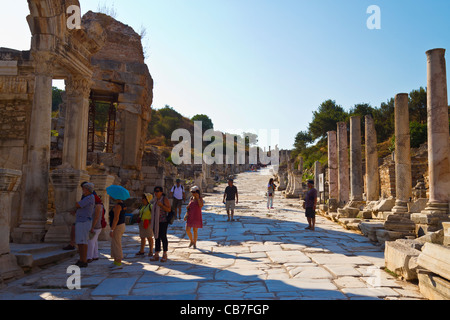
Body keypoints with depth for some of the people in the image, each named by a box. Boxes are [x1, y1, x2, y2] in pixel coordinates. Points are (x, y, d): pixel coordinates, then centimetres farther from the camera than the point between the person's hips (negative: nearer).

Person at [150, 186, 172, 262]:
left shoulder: (165, 199, -9)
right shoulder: (155, 200, 13)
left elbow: (169, 210, -14)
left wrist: (161, 205, -27)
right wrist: (153, 222, 20)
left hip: (163, 222, -7)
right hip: (155, 222, 7)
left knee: (163, 237, -2)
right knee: (157, 238, 9)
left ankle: (165, 255, 8)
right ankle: (156, 255, 14)